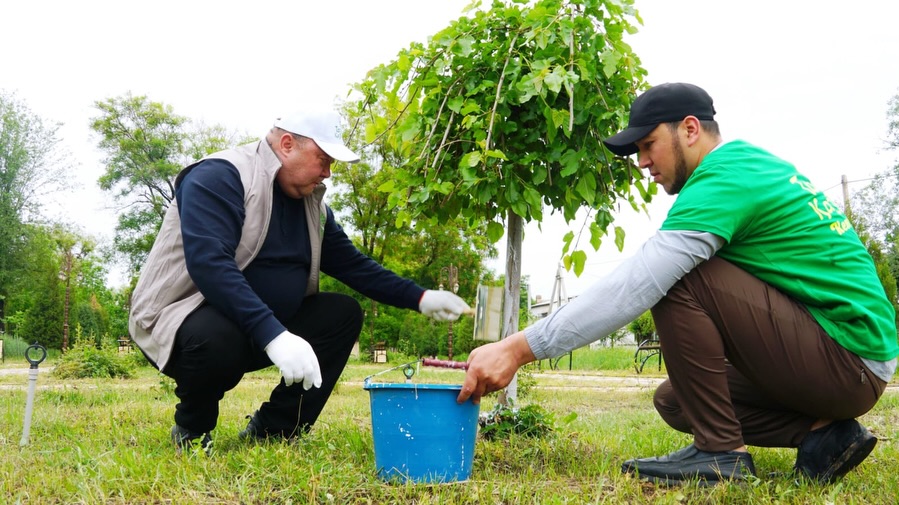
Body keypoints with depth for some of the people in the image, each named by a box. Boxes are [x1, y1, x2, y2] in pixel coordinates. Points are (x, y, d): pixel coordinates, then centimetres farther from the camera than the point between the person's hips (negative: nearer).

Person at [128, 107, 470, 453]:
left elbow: (353, 264, 13)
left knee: (343, 314, -5)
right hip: (181, 321, -8)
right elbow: (209, 265, -32)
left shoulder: (310, 201, 8)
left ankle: (270, 431, -3)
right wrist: (273, 335, -40)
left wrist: (420, 298, 2)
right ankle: (192, 430, -5)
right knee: (219, 337, -39)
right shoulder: (218, 178, -19)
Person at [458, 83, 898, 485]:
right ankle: (822, 433, 5)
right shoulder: (755, 162, 12)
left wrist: (518, 348, -28)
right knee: (673, 401, 16)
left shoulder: (724, 178, -18)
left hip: (847, 358, -10)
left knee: (678, 278, -20)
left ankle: (720, 451, -13)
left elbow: (634, 285, -27)